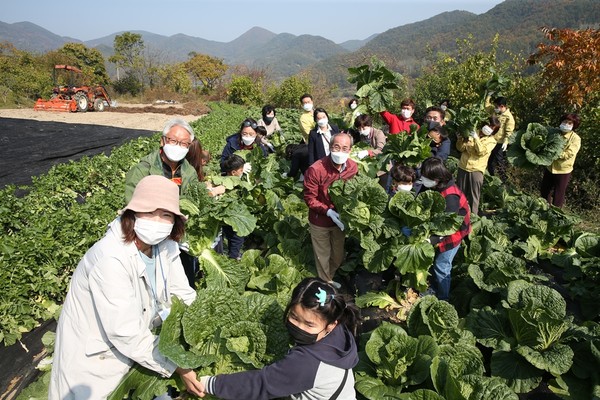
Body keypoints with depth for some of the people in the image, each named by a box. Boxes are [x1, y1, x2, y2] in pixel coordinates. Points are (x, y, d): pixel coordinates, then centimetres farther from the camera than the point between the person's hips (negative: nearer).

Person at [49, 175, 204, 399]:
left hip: (141, 337, 6)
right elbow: (125, 333, -31)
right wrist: (176, 367, -25)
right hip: (94, 354, -5)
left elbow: (184, 296, -6)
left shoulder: (166, 245, -12)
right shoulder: (111, 259, -33)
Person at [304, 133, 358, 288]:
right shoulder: (315, 169, -27)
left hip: (340, 218, 5)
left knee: (338, 257, 22)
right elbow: (309, 198, -19)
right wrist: (328, 211, -28)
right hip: (320, 221, -4)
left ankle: (328, 279, 50)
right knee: (323, 256, 15)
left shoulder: (353, 167, -11)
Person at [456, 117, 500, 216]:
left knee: (473, 196, 1)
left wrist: (476, 139, -21)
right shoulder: (472, 133, 9)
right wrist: (461, 138, -11)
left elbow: (482, 152, -15)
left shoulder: (491, 141, 3)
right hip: (463, 167, 3)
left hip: (476, 170, -3)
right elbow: (461, 148, 5)